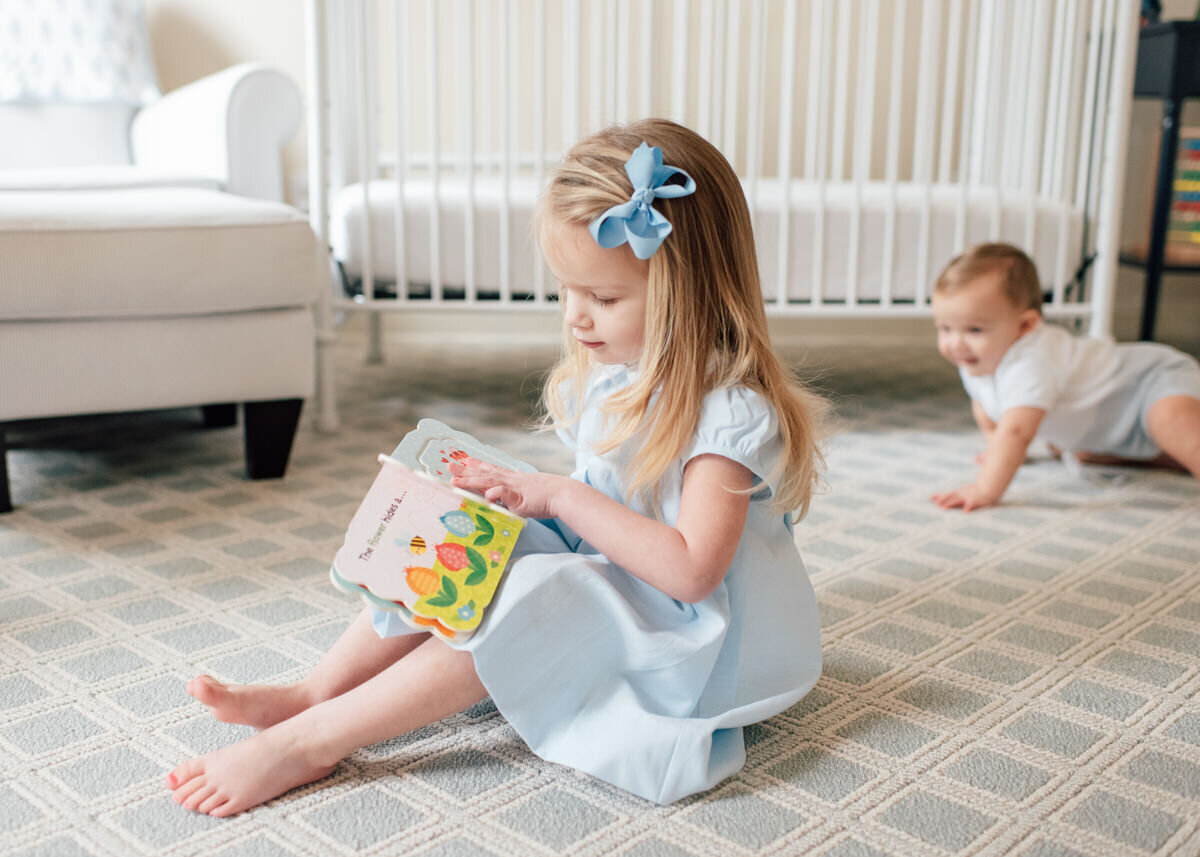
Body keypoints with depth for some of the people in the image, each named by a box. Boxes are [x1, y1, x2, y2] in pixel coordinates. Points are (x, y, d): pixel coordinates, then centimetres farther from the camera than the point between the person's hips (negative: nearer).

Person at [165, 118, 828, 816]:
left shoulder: (730, 411, -24)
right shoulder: (605, 374, 3)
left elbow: (690, 570, -31)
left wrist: (561, 497, -29)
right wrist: (514, 486, -9)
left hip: (682, 629, -8)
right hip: (604, 583, 9)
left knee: (526, 608, -29)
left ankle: (310, 741, -23)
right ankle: (312, 694, -9)